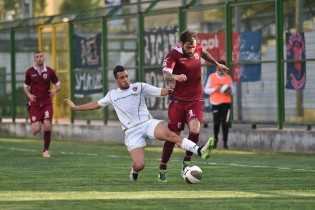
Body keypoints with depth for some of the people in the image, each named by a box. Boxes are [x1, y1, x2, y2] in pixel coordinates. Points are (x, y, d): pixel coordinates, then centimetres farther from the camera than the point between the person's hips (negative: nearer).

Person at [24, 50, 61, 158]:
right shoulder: (30, 72, 2)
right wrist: (29, 95, -8)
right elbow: (26, 86, 13)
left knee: (47, 126, -14)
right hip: (34, 103, 0)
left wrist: (55, 90, -13)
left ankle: (46, 150, 4)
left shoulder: (50, 71, 2)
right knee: (36, 130, -12)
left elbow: (58, 85, 10)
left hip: (47, 103, 1)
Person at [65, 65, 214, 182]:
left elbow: (161, 92, 4)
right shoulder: (112, 95, 16)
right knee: (139, 166, -19)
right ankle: (134, 170, 20)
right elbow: (96, 104, 30)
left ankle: (200, 151, -46)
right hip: (132, 131, 1)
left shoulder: (139, 87, 9)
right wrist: (76, 108, 33)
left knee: (169, 134, -34)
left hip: (147, 123, -1)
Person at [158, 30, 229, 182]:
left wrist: (216, 64, 31)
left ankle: (187, 161, 0)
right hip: (178, 100, -3)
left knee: (195, 130, -22)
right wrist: (175, 77, -54)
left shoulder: (197, 49, 0)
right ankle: (162, 169, 18)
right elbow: (166, 74, -34)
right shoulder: (173, 56, -15)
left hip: (196, 100, 3)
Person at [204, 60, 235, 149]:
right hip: (215, 103, -1)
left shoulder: (228, 78, 9)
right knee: (216, 123, -5)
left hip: (226, 103, 1)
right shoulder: (212, 77, 5)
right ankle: (215, 139, 18)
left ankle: (225, 142, -2)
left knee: (225, 123, -6)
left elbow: (233, 89, 13)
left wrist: (230, 91, -11)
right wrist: (215, 89, -13)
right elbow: (206, 90, 4)